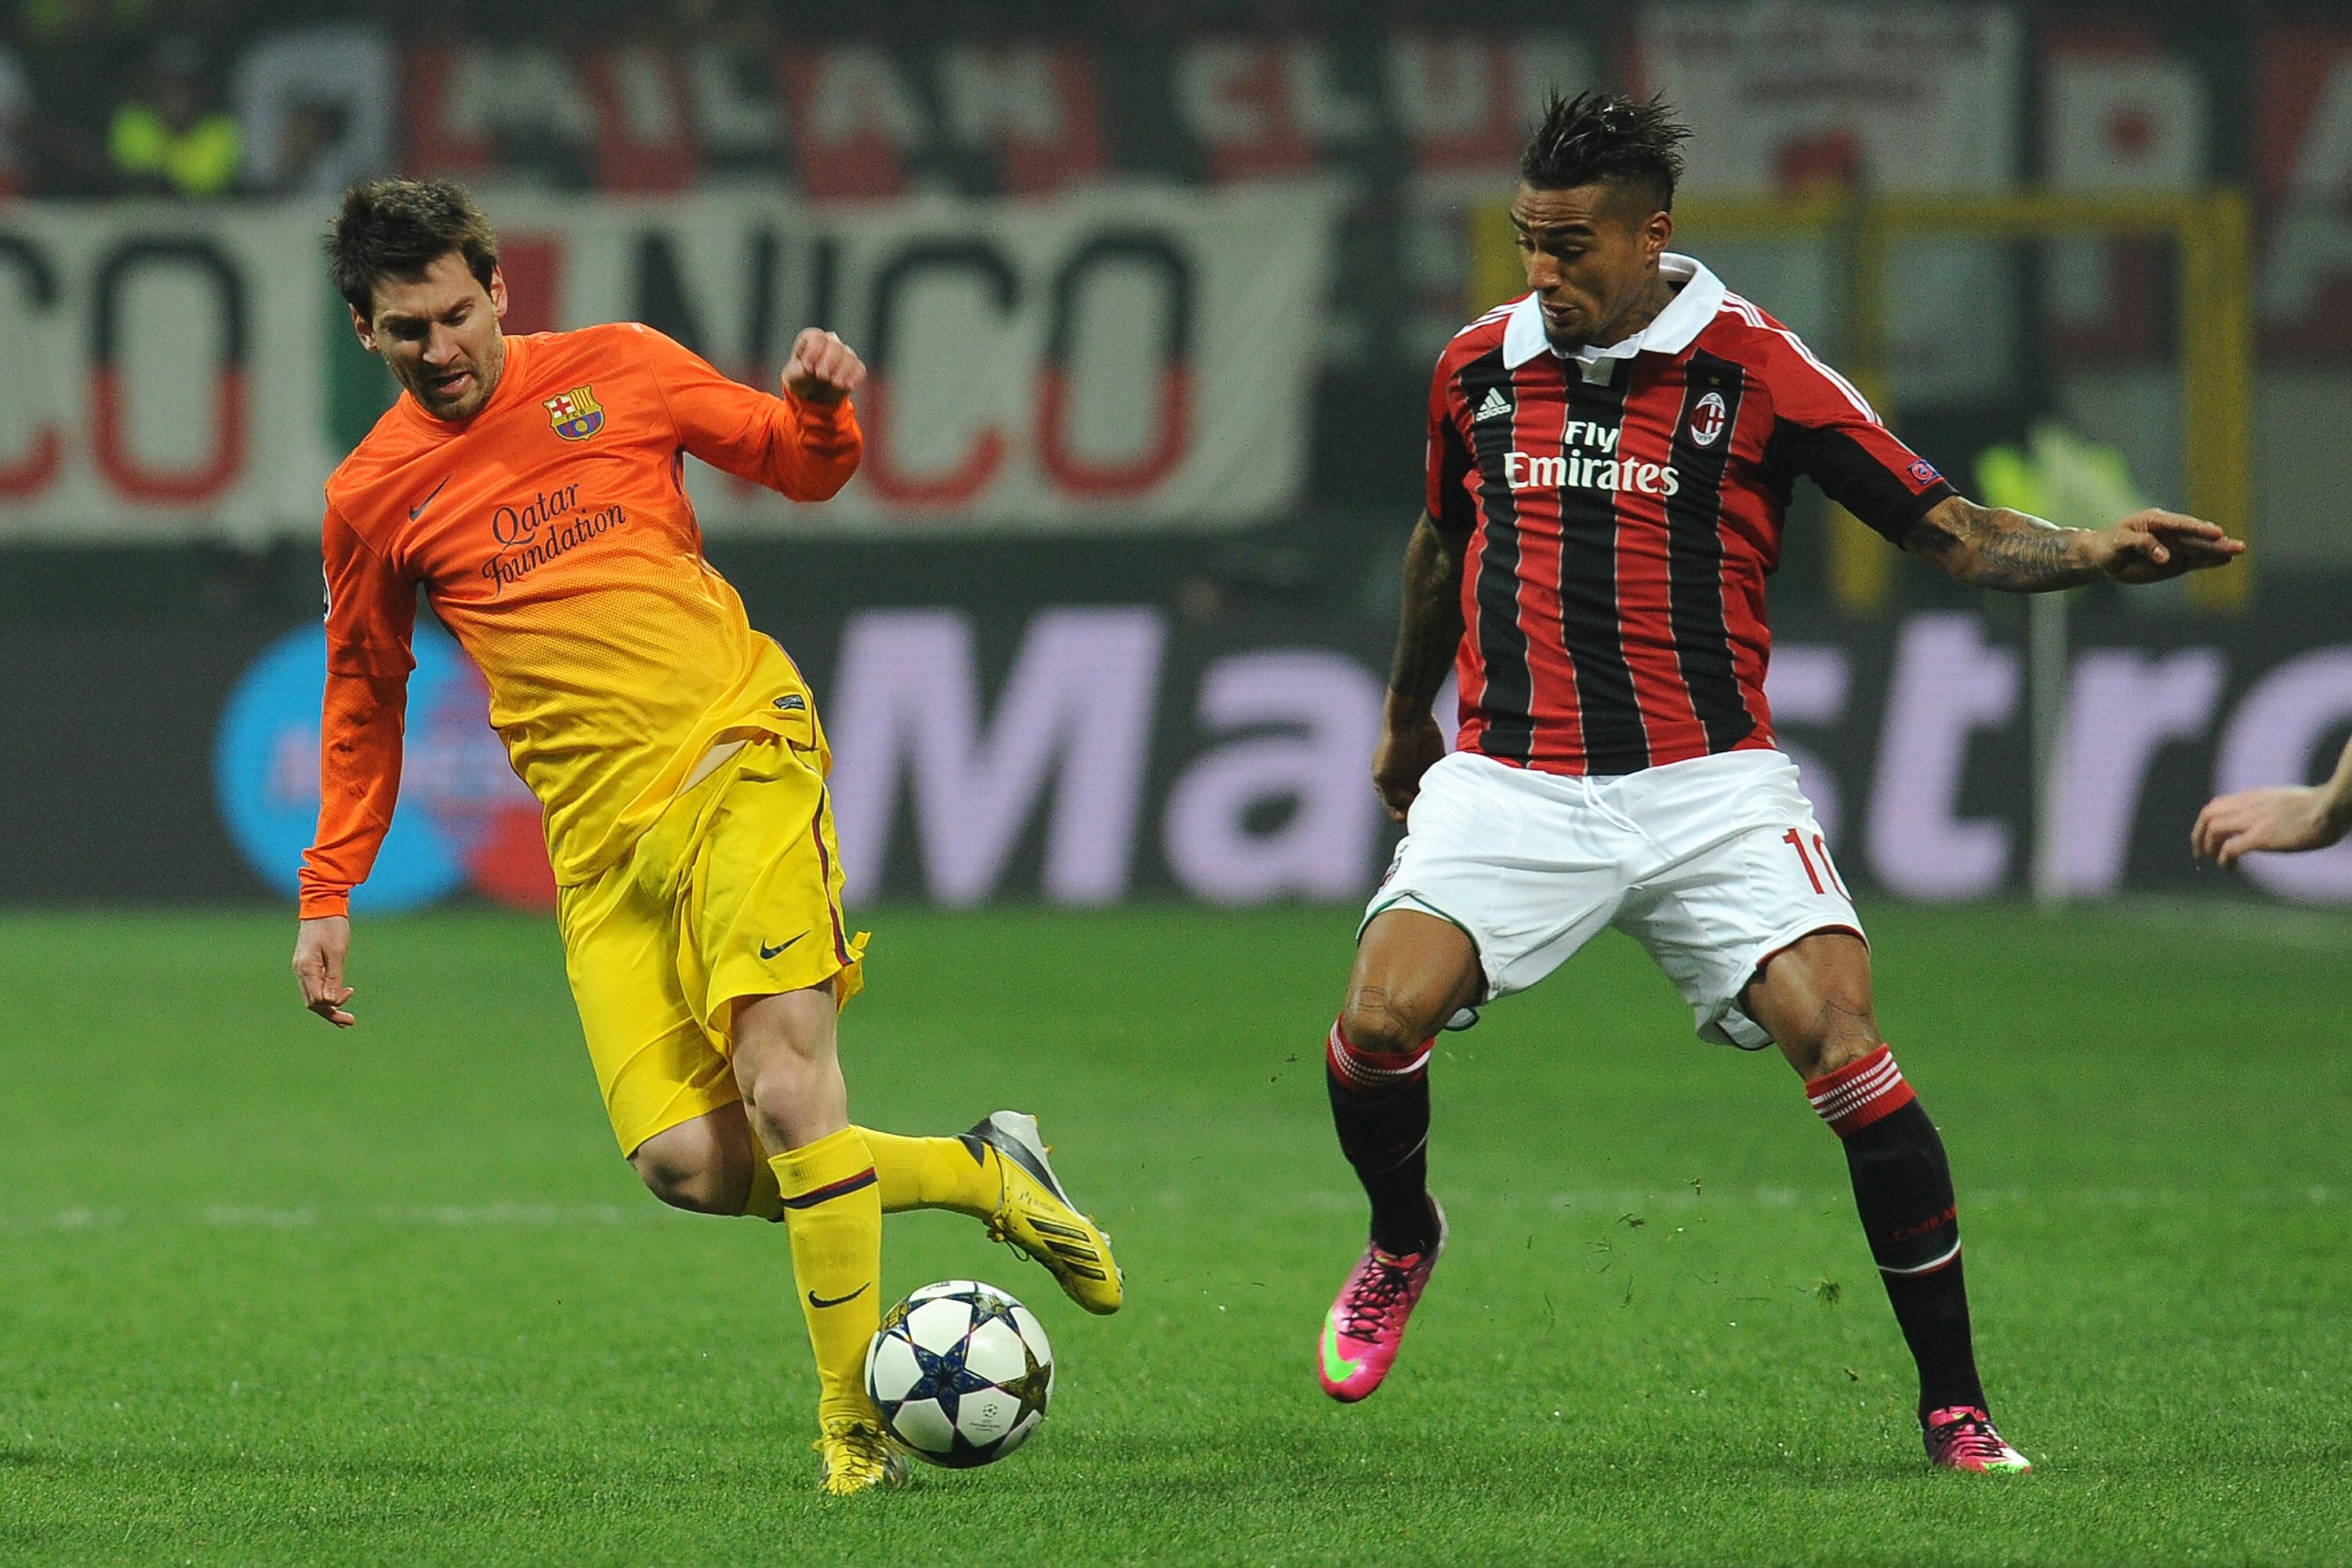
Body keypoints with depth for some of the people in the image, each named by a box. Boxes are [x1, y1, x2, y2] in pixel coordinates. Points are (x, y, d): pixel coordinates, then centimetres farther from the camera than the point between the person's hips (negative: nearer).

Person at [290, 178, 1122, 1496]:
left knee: (783, 1082, -23)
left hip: (740, 758, -2)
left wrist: (821, 407, -7)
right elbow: (363, 698, 22)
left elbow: (800, 467, 17)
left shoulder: (615, 371, 5)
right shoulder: (372, 498, 8)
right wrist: (329, 895, 18)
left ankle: (855, 1411, -12)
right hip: (603, 841, 2)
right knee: (687, 1164, -13)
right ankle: (981, 1173, 8)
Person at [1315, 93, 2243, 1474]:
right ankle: (1404, 1236, 16)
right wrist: (1407, 716, 38)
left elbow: (1946, 528, -2)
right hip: (1512, 783, 2)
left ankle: (1956, 1400, -13)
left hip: (1708, 780, -2)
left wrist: (2091, 555, -20)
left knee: (1838, 1033, -21)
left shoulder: (1753, 368, -3)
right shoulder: (1478, 366, 8)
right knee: (1384, 1015, -20)